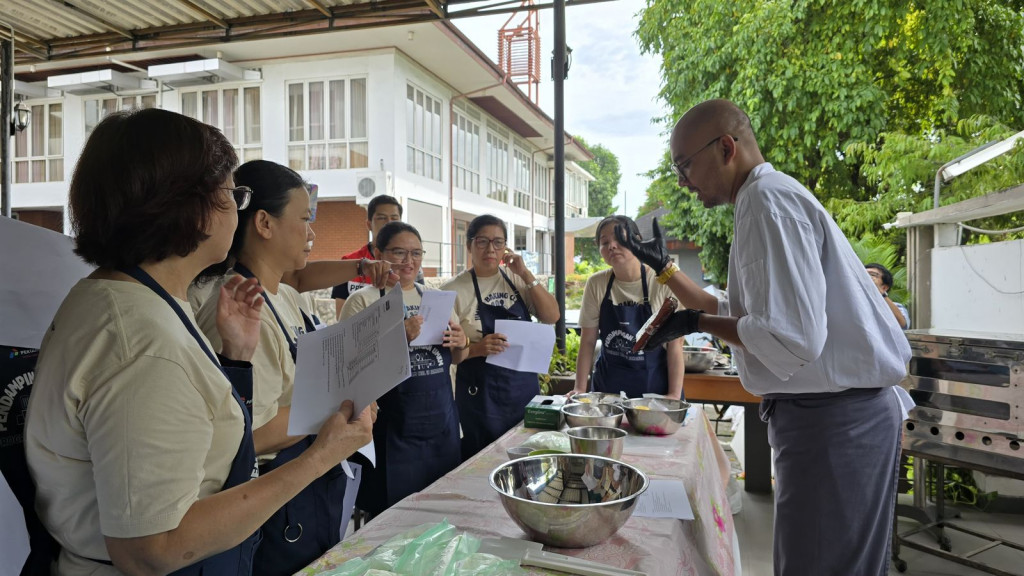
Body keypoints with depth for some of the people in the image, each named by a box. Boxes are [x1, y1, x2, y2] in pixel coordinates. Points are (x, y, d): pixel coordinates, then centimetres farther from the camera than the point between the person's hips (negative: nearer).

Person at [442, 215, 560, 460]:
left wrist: (526, 275, -10)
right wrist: (477, 348, -26)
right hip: (480, 393, -4)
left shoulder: (516, 280, 5)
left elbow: (552, 316, -3)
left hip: (525, 387, 4)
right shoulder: (455, 289, -7)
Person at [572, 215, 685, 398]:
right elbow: (588, 342, 0)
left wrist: (674, 395, -14)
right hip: (608, 386, 2)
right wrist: (580, 388, -5)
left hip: (655, 386, -2)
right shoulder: (596, 284, -4)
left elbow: (675, 344, -10)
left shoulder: (663, 283, -12)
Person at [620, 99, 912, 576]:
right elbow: (734, 315, 22)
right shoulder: (771, 198, 16)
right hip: (833, 411, 10)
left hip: (833, 418, -10)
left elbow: (791, 339, -27)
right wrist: (663, 268, 22)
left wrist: (697, 322, -14)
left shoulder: (768, 200, -17)